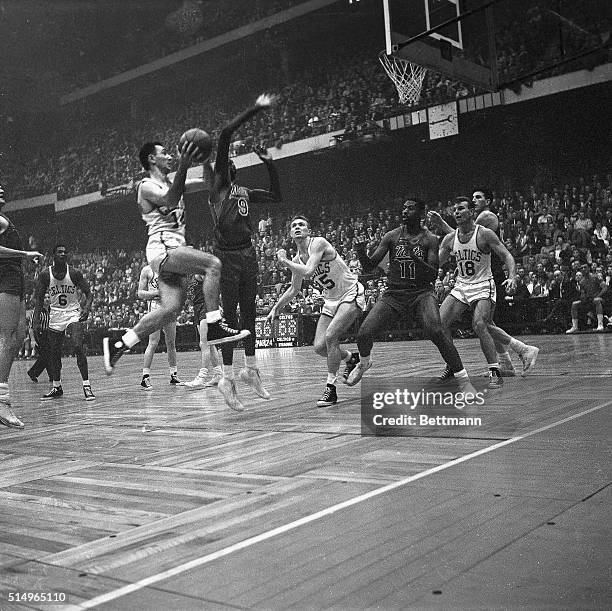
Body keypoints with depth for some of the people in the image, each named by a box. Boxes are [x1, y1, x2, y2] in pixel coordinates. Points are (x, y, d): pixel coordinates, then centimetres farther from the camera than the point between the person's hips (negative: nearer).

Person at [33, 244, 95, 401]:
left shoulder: (74, 273, -10)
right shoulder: (45, 275, -5)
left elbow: (89, 293, -3)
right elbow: (39, 299, 5)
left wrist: (87, 308, -22)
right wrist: (36, 321, -1)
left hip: (73, 314, -3)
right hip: (55, 316, 3)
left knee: (78, 347, -21)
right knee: (53, 354, 7)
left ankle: (86, 385, -16)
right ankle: (56, 388, 24)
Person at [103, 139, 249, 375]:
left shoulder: (171, 183, 23)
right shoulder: (147, 186, -2)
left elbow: (208, 182, 25)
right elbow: (170, 200, -24)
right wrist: (183, 166, -31)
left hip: (175, 250, 9)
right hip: (161, 248, -9)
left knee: (170, 309, -1)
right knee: (212, 264, -25)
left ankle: (118, 345, 6)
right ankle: (214, 326, -26)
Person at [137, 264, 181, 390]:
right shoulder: (147, 270, 2)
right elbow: (140, 293, -1)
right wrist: (157, 292, -15)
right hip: (155, 306, -5)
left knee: (171, 343, 8)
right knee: (153, 343, -12)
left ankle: (174, 375, 17)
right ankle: (145, 377, -9)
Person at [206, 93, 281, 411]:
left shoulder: (245, 192, 18)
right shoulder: (217, 182, -2)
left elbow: (276, 197, 28)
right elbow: (225, 133, -11)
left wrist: (269, 164, 20)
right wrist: (256, 108, -8)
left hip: (248, 255, 7)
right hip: (226, 256, -7)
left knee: (248, 313, 13)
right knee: (230, 316, -4)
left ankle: (250, 369, 26)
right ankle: (227, 377, 4)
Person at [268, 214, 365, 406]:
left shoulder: (318, 243, -18)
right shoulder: (297, 259, 4)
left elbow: (308, 271, -34)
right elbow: (295, 288, 19)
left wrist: (284, 261, -22)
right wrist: (277, 307, 16)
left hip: (351, 295, -8)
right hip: (331, 301, 8)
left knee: (330, 336, -23)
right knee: (319, 347, 0)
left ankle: (331, 388, -11)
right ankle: (351, 358, 30)